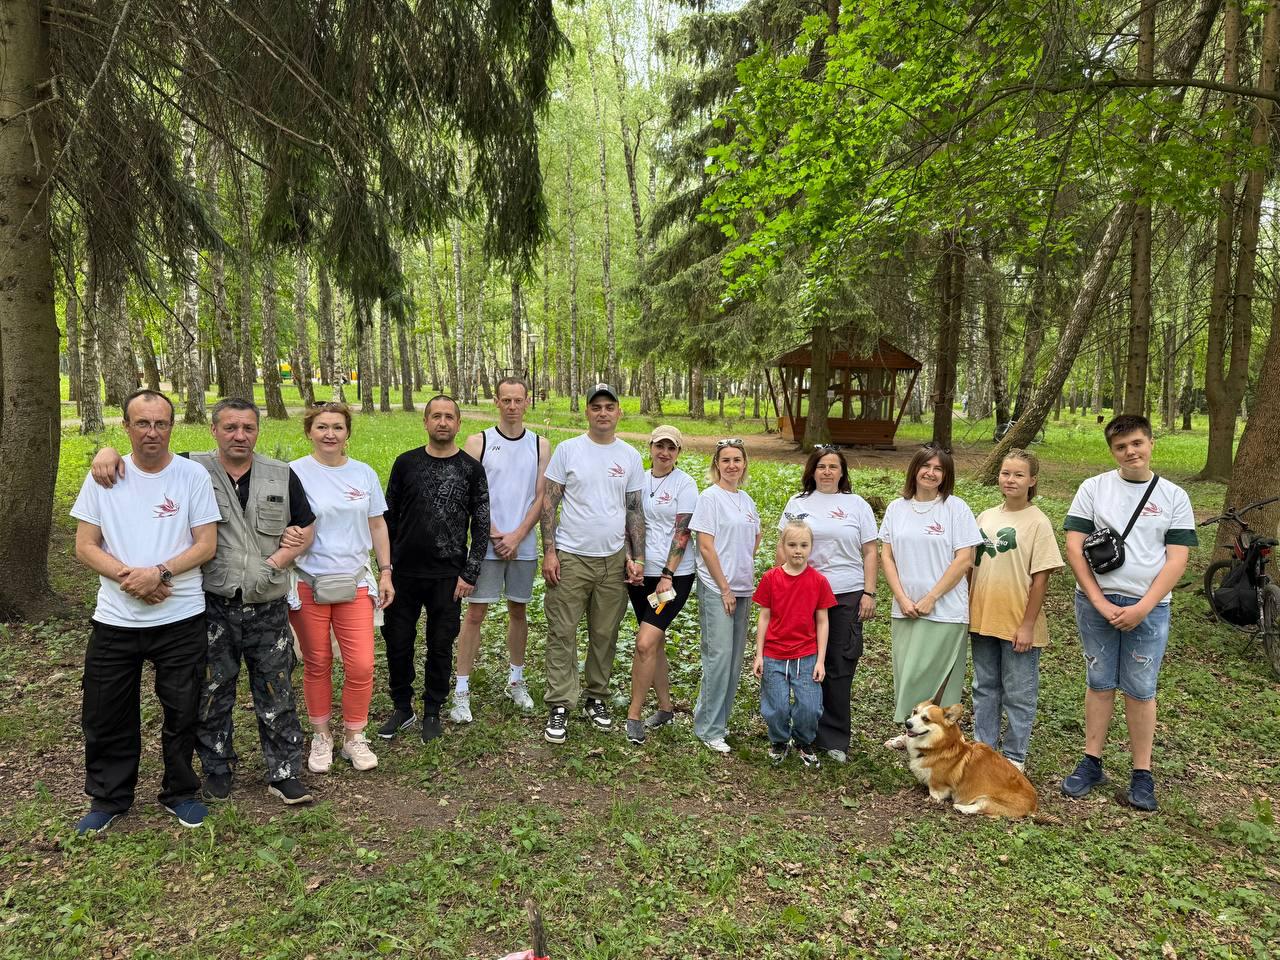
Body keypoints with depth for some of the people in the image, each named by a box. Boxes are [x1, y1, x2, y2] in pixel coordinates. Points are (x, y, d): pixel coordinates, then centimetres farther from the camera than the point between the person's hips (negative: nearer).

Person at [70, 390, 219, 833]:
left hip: (180, 618, -1)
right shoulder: (102, 477, 1)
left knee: (182, 712, 10)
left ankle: (180, 793, 30)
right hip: (114, 620, 2)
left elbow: (206, 544, -6)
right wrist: (127, 575, -15)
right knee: (106, 715, 13)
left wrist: (159, 572, -20)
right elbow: (85, 546, 0)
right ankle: (109, 799, 34)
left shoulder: (193, 475, -5)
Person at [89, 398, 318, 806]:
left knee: (277, 695, 8)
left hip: (268, 608, 1)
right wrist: (109, 451, -14)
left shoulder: (282, 476, 2)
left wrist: (273, 563, -8)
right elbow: (144, 456, 9)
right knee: (212, 695, 12)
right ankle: (217, 769, 32)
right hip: (213, 607, 0)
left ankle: (284, 774, 21)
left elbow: (305, 531, 7)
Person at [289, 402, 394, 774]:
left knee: (361, 665, -2)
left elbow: (377, 525, 11)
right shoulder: (295, 473, -5)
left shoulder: (364, 474, 5)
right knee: (317, 664, 9)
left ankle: (354, 736, 19)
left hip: (355, 583, 2)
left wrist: (385, 572, 8)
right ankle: (321, 737, 28)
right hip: (308, 585, -2)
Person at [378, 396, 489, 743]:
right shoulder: (406, 462, 3)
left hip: (448, 577, -1)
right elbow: (389, 516, 8)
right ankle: (402, 707, 28)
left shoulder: (471, 468, -2)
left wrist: (470, 574, -6)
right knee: (397, 641, 8)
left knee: (441, 645, 8)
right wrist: (385, 565, 4)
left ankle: (432, 711, 25)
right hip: (404, 573, 2)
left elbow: (481, 525, -1)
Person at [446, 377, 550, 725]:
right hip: (486, 544, -2)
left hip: (523, 546, 2)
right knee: (475, 613, -1)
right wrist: (496, 535, -11)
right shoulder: (478, 442, -1)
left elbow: (541, 498, 0)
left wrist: (516, 537, -10)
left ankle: (515, 681, 28)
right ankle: (462, 691, 6)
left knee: (519, 610, 13)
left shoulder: (540, 445, 4)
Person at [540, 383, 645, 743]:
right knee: (562, 634, 0)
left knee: (605, 634, 11)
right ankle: (559, 707, 10)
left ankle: (596, 699, 26)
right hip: (571, 558, -2)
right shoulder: (567, 450, -2)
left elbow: (635, 510, 9)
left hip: (614, 560, 3)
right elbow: (549, 503, -2)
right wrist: (549, 552, -8)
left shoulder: (630, 457, 6)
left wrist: (637, 557, 3)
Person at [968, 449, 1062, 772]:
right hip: (983, 621, 5)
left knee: (1019, 694, 7)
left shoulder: (1038, 522, -9)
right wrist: (967, 612, 9)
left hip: (1018, 626, -5)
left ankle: (1014, 756, 21)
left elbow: (1041, 578, -11)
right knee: (985, 688, 17)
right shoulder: (985, 517, 6)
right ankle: (984, 746, 31)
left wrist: (1027, 625, -14)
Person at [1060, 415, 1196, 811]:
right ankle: (1091, 763, 19)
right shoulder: (1093, 488, 3)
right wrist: (1099, 601, -9)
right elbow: (1074, 547, -2)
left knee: (1140, 690, 5)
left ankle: (1142, 774, 17)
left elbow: (1177, 558, -2)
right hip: (1096, 603, 0)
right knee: (1099, 684, 9)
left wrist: (1142, 608, -12)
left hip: (1148, 608, 0)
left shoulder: (1174, 496, 4)